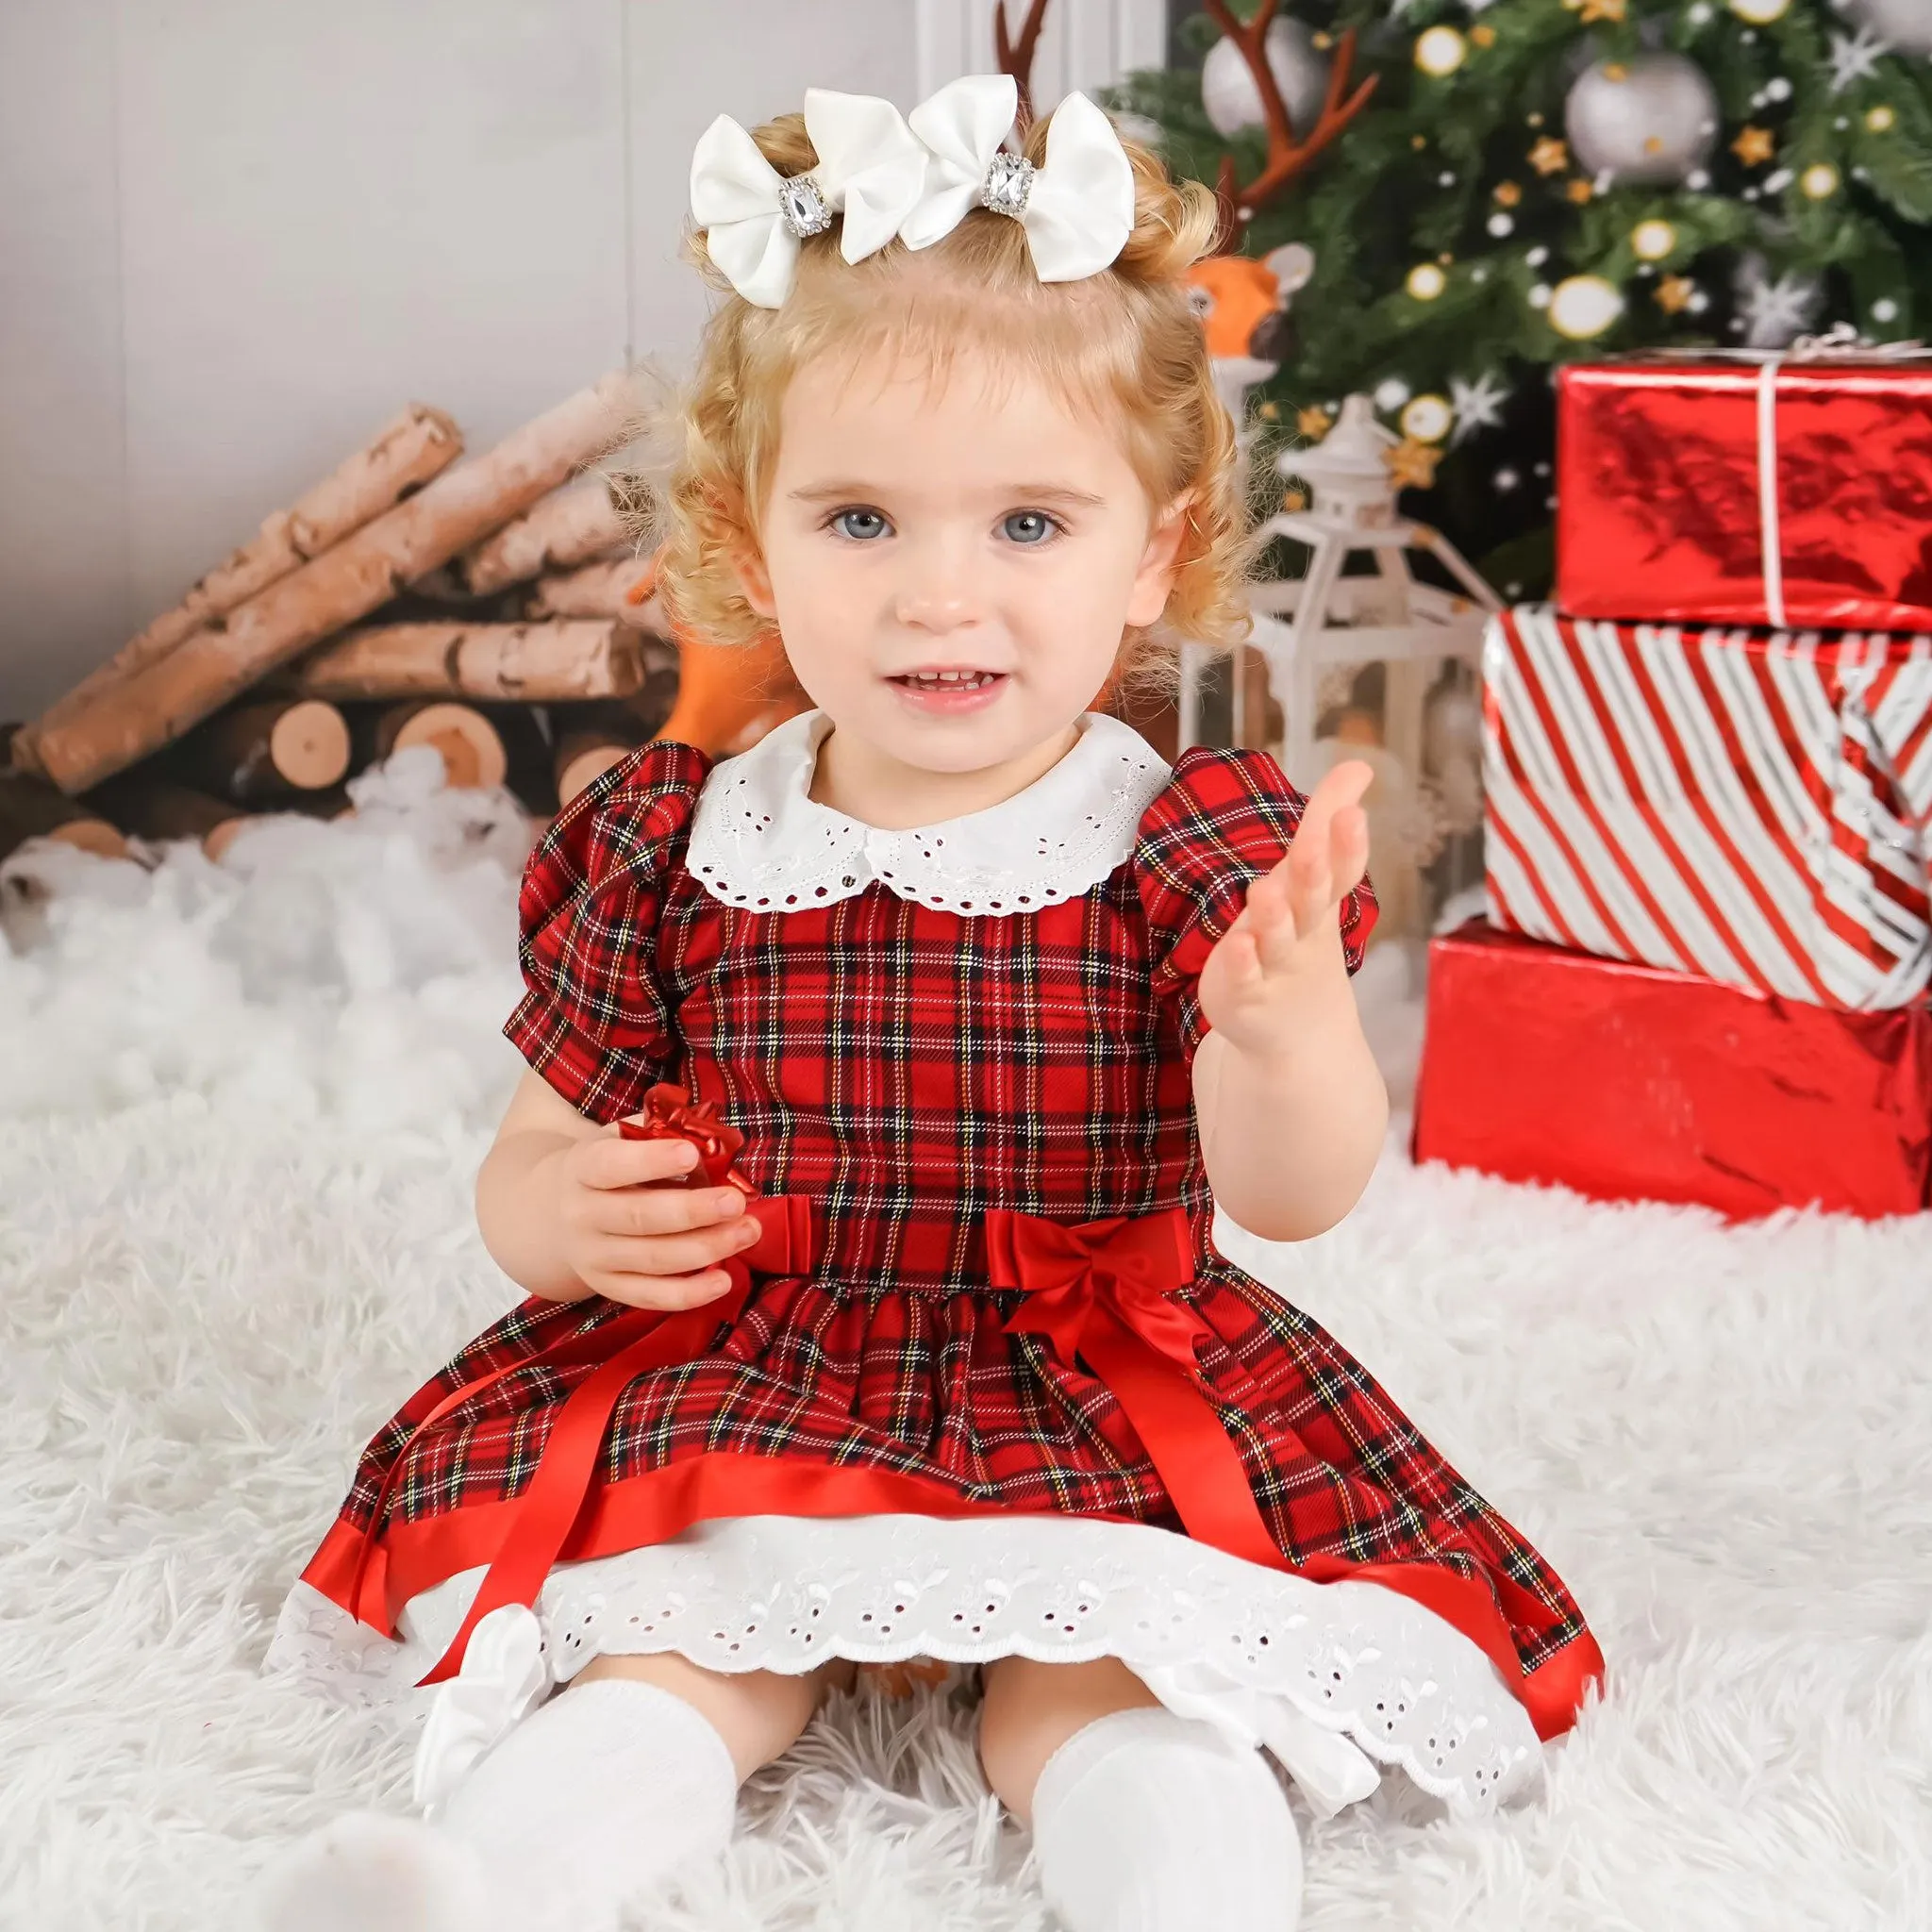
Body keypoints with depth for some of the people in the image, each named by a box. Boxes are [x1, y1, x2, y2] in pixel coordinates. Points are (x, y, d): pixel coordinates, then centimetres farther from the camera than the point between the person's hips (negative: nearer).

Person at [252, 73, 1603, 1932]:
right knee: (680, 1662, -20)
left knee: (1106, 1695, -25)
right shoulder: (667, 847, -2)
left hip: (1107, 1413, -1)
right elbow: (538, 1148, 8)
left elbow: (1290, 1192, -21)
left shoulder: (1192, 843, -8)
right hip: (731, 1394, 1)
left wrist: (1286, 1024, -45)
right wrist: (557, 1216, -18)